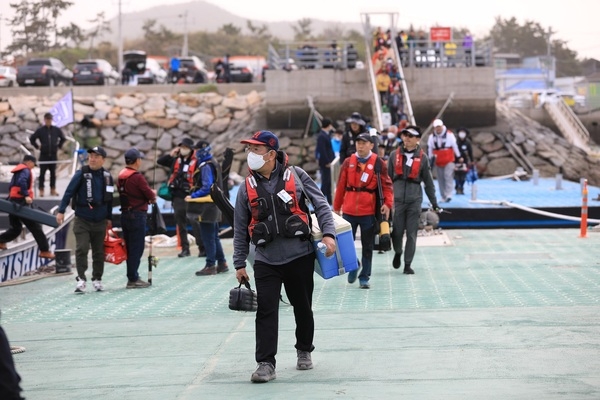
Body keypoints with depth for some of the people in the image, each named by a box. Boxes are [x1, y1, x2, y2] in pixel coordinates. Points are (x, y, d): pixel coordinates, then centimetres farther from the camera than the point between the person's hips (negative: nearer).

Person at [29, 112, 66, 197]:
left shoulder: (56, 130, 3)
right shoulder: (40, 130, -3)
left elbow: (63, 138, 18)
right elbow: (32, 139, 4)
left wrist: (59, 146, 11)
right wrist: (37, 147, 1)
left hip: (53, 155, 2)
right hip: (43, 155, -2)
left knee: (53, 173, 7)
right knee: (42, 173, 0)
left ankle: (53, 190, 14)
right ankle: (41, 190, 4)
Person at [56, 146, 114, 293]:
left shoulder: (107, 176, 6)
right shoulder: (81, 174, -5)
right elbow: (69, 192, -8)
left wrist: (109, 218, 16)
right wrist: (61, 211, -15)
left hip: (100, 221, 3)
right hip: (82, 220, -3)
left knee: (99, 251, 8)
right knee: (81, 249, -12)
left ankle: (97, 279, 19)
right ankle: (81, 280, -11)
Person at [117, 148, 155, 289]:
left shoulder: (121, 176, 10)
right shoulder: (137, 177, -16)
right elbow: (151, 196, -14)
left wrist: (149, 196, 8)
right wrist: (153, 196, 10)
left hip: (125, 214, 8)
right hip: (137, 215, -8)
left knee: (130, 248, 13)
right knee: (136, 248, -3)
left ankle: (133, 277, 19)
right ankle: (132, 279, -3)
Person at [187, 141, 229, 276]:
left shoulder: (206, 166, -17)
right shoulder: (214, 163, 14)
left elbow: (207, 188, -24)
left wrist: (192, 196, -17)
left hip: (206, 207, -10)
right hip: (213, 206, 10)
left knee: (208, 238, -4)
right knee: (214, 236, 16)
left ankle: (210, 266, 0)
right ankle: (221, 264, 21)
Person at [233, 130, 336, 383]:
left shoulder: (295, 175, -1)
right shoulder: (248, 187, 4)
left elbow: (320, 205, 1)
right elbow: (240, 228, 9)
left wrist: (328, 233, -12)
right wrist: (239, 263, 8)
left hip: (300, 257, -1)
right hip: (266, 261, 1)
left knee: (303, 307, 12)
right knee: (266, 311, -9)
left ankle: (304, 351, 33)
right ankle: (266, 363, -6)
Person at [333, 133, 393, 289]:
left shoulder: (378, 163, -1)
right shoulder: (348, 162, 5)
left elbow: (386, 185, -1)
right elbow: (341, 185, 8)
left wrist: (387, 203, -15)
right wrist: (337, 207, 8)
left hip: (369, 211, -2)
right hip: (349, 210, 2)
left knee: (367, 246, 5)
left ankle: (364, 277, 14)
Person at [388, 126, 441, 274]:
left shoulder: (422, 157, 4)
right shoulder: (394, 155, 5)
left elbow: (428, 181, 9)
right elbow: (387, 177, 9)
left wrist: (434, 202, 10)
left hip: (415, 199, 0)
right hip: (397, 198, 0)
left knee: (412, 233, 0)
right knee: (397, 231, 1)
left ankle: (408, 264, 7)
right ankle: (397, 252, 31)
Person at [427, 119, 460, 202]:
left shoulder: (450, 135, -5)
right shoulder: (431, 137, 4)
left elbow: (455, 146, 1)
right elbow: (429, 149, 10)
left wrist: (459, 157, 5)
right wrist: (430, 161, 11)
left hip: (449, 161, -3)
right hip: (438, 163, 3)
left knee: (448, 176, -17)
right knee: (440, 180, 5)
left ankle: (448, 195, -21)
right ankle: (443, 197, 12)